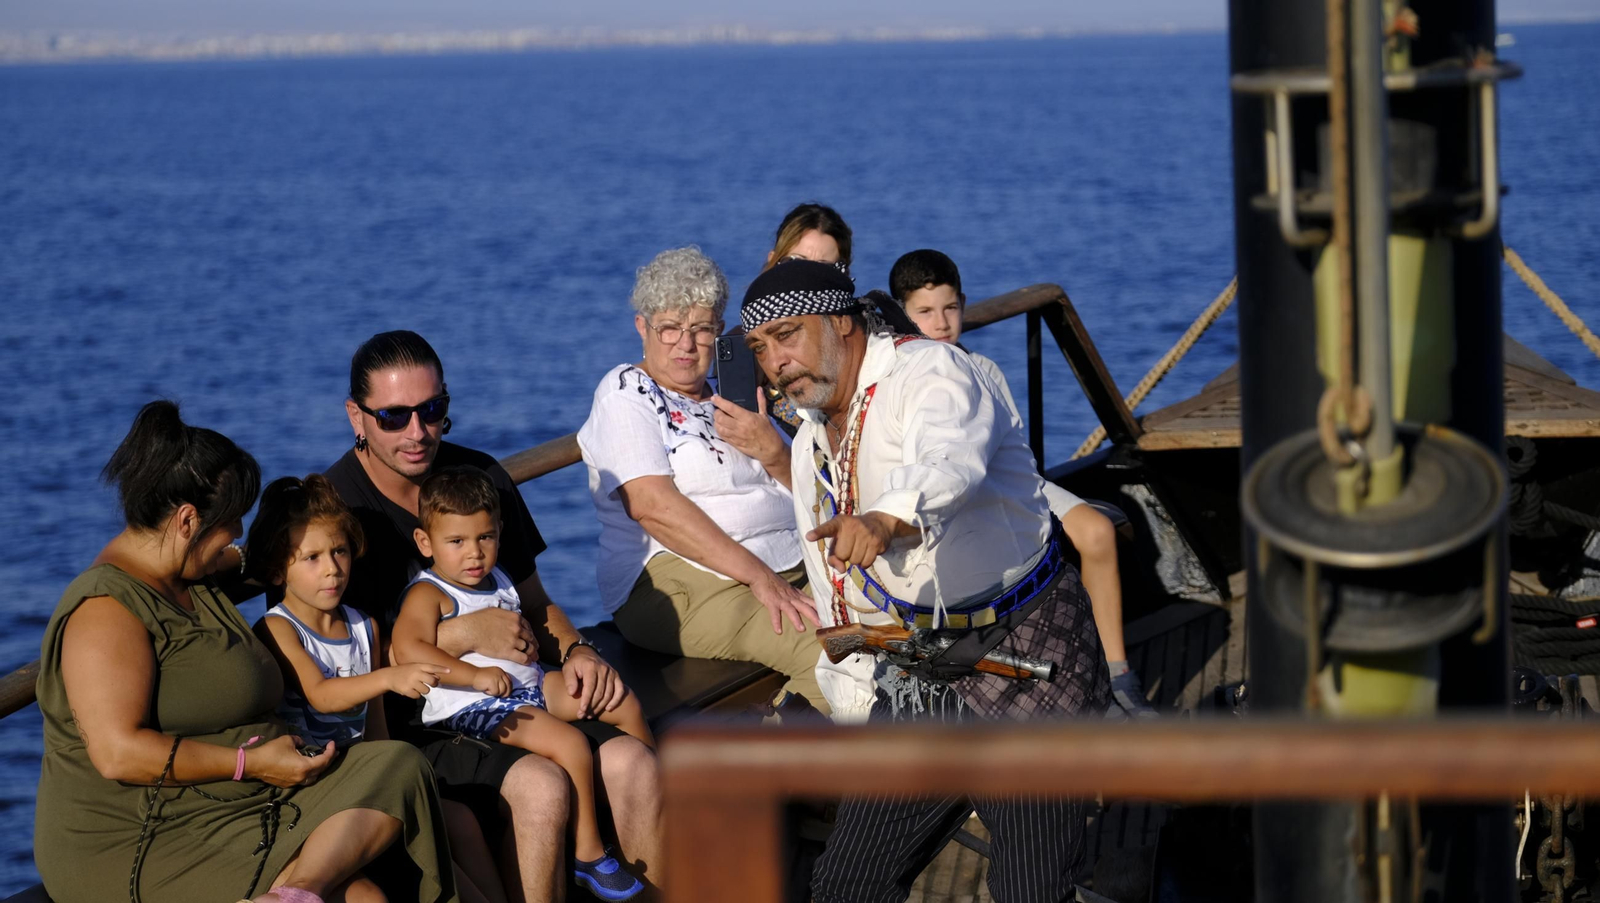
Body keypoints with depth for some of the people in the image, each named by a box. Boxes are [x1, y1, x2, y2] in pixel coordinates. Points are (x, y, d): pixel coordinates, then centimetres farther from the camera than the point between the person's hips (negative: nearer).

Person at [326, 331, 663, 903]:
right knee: (541, 786, -31)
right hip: (409, 722, -6)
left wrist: (576, 651, 0)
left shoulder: (481, 477, 11)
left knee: (633, 765, -19)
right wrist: (462, 635, -16)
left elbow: (533, 601, 23)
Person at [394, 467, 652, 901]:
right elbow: (408, 649, -31)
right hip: (473, 708, -9)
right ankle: (587, 854, -17)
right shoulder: (428, 595, -13)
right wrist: (476, 675, -33)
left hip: (529, 684, 9)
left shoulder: (497, 580, 14)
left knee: (624, 704, 10)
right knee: (570, 742, -29)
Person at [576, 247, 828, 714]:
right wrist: (758, 576, -20)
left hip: (791, 569, 7)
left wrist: (773, 454, -6)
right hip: (684, 583, -7)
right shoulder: (625, 392, 2)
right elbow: (652, 504, -13)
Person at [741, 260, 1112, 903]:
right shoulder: (810, 447, 13)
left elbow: (949, 462, -37)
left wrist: (887, 518, -57)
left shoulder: (931, 372, -13)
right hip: (919, 681, 8)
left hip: (1023, 655, -8)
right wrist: (857, 707, 16)